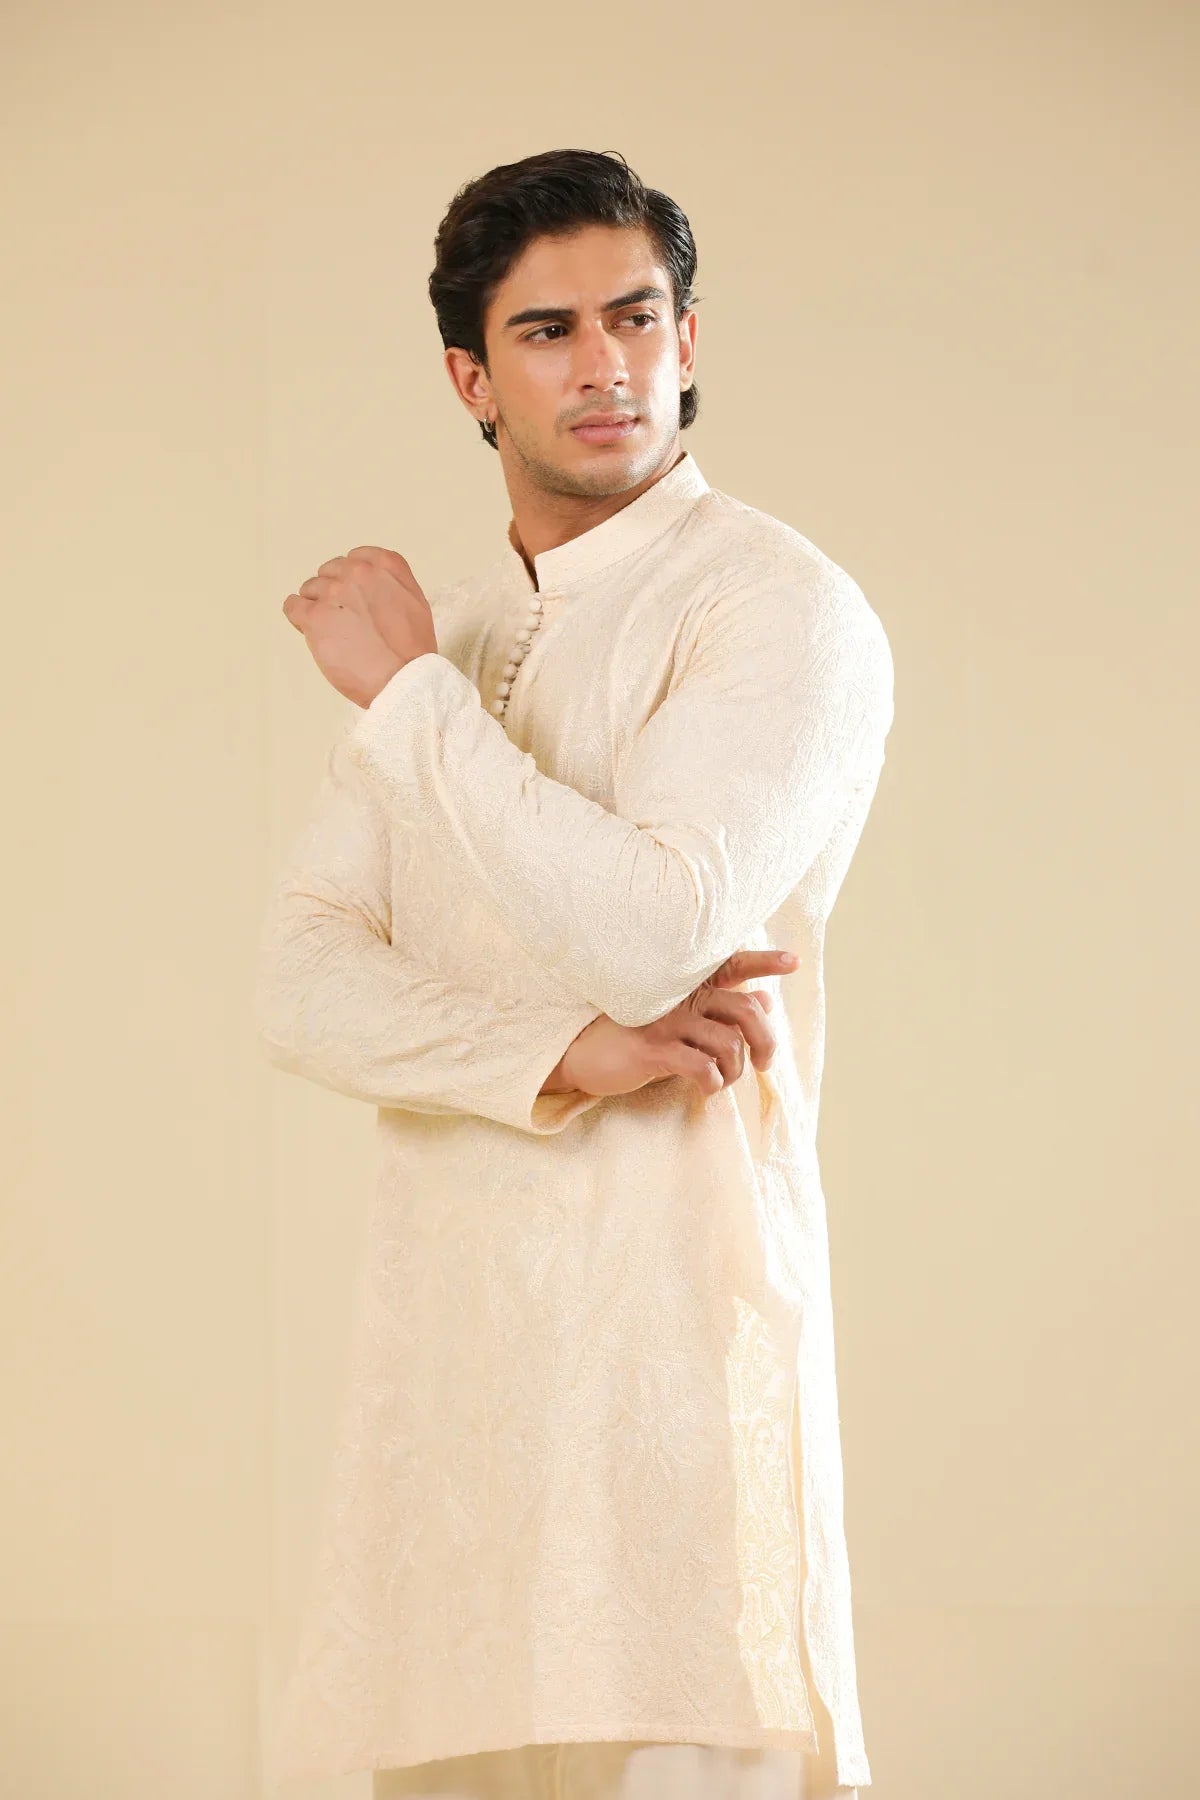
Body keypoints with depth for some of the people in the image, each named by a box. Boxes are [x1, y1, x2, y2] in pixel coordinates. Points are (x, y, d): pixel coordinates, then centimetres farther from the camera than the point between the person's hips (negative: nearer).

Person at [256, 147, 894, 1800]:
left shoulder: (782, 608, -6)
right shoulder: (447, 631, 16)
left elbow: (648, 935, -20)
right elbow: (302, 982, 5)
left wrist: (409, 688, -10)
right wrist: (573, 1056, -13)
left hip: (670, 1297, -6)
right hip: (448, 1303, 6)